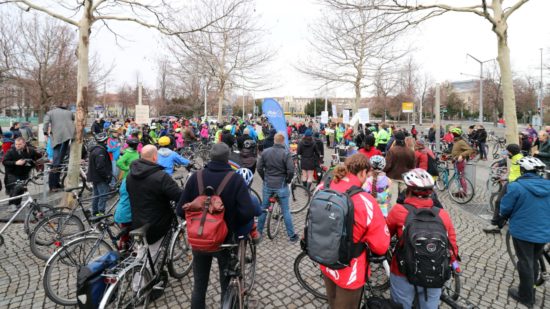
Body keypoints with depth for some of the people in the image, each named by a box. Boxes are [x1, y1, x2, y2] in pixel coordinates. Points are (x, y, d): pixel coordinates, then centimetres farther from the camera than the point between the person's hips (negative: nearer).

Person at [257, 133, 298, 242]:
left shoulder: (265, 152, -2)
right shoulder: (286, 153, -13)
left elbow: (259, 168, 1)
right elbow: (291, 171, -18)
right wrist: (288, 180, 1)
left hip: (267, 185, 3)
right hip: (281, 185, -3)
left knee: (263, 208, 17)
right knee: (286, 211, 7)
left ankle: (258, 231, 31)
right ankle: (292, 235, 17)